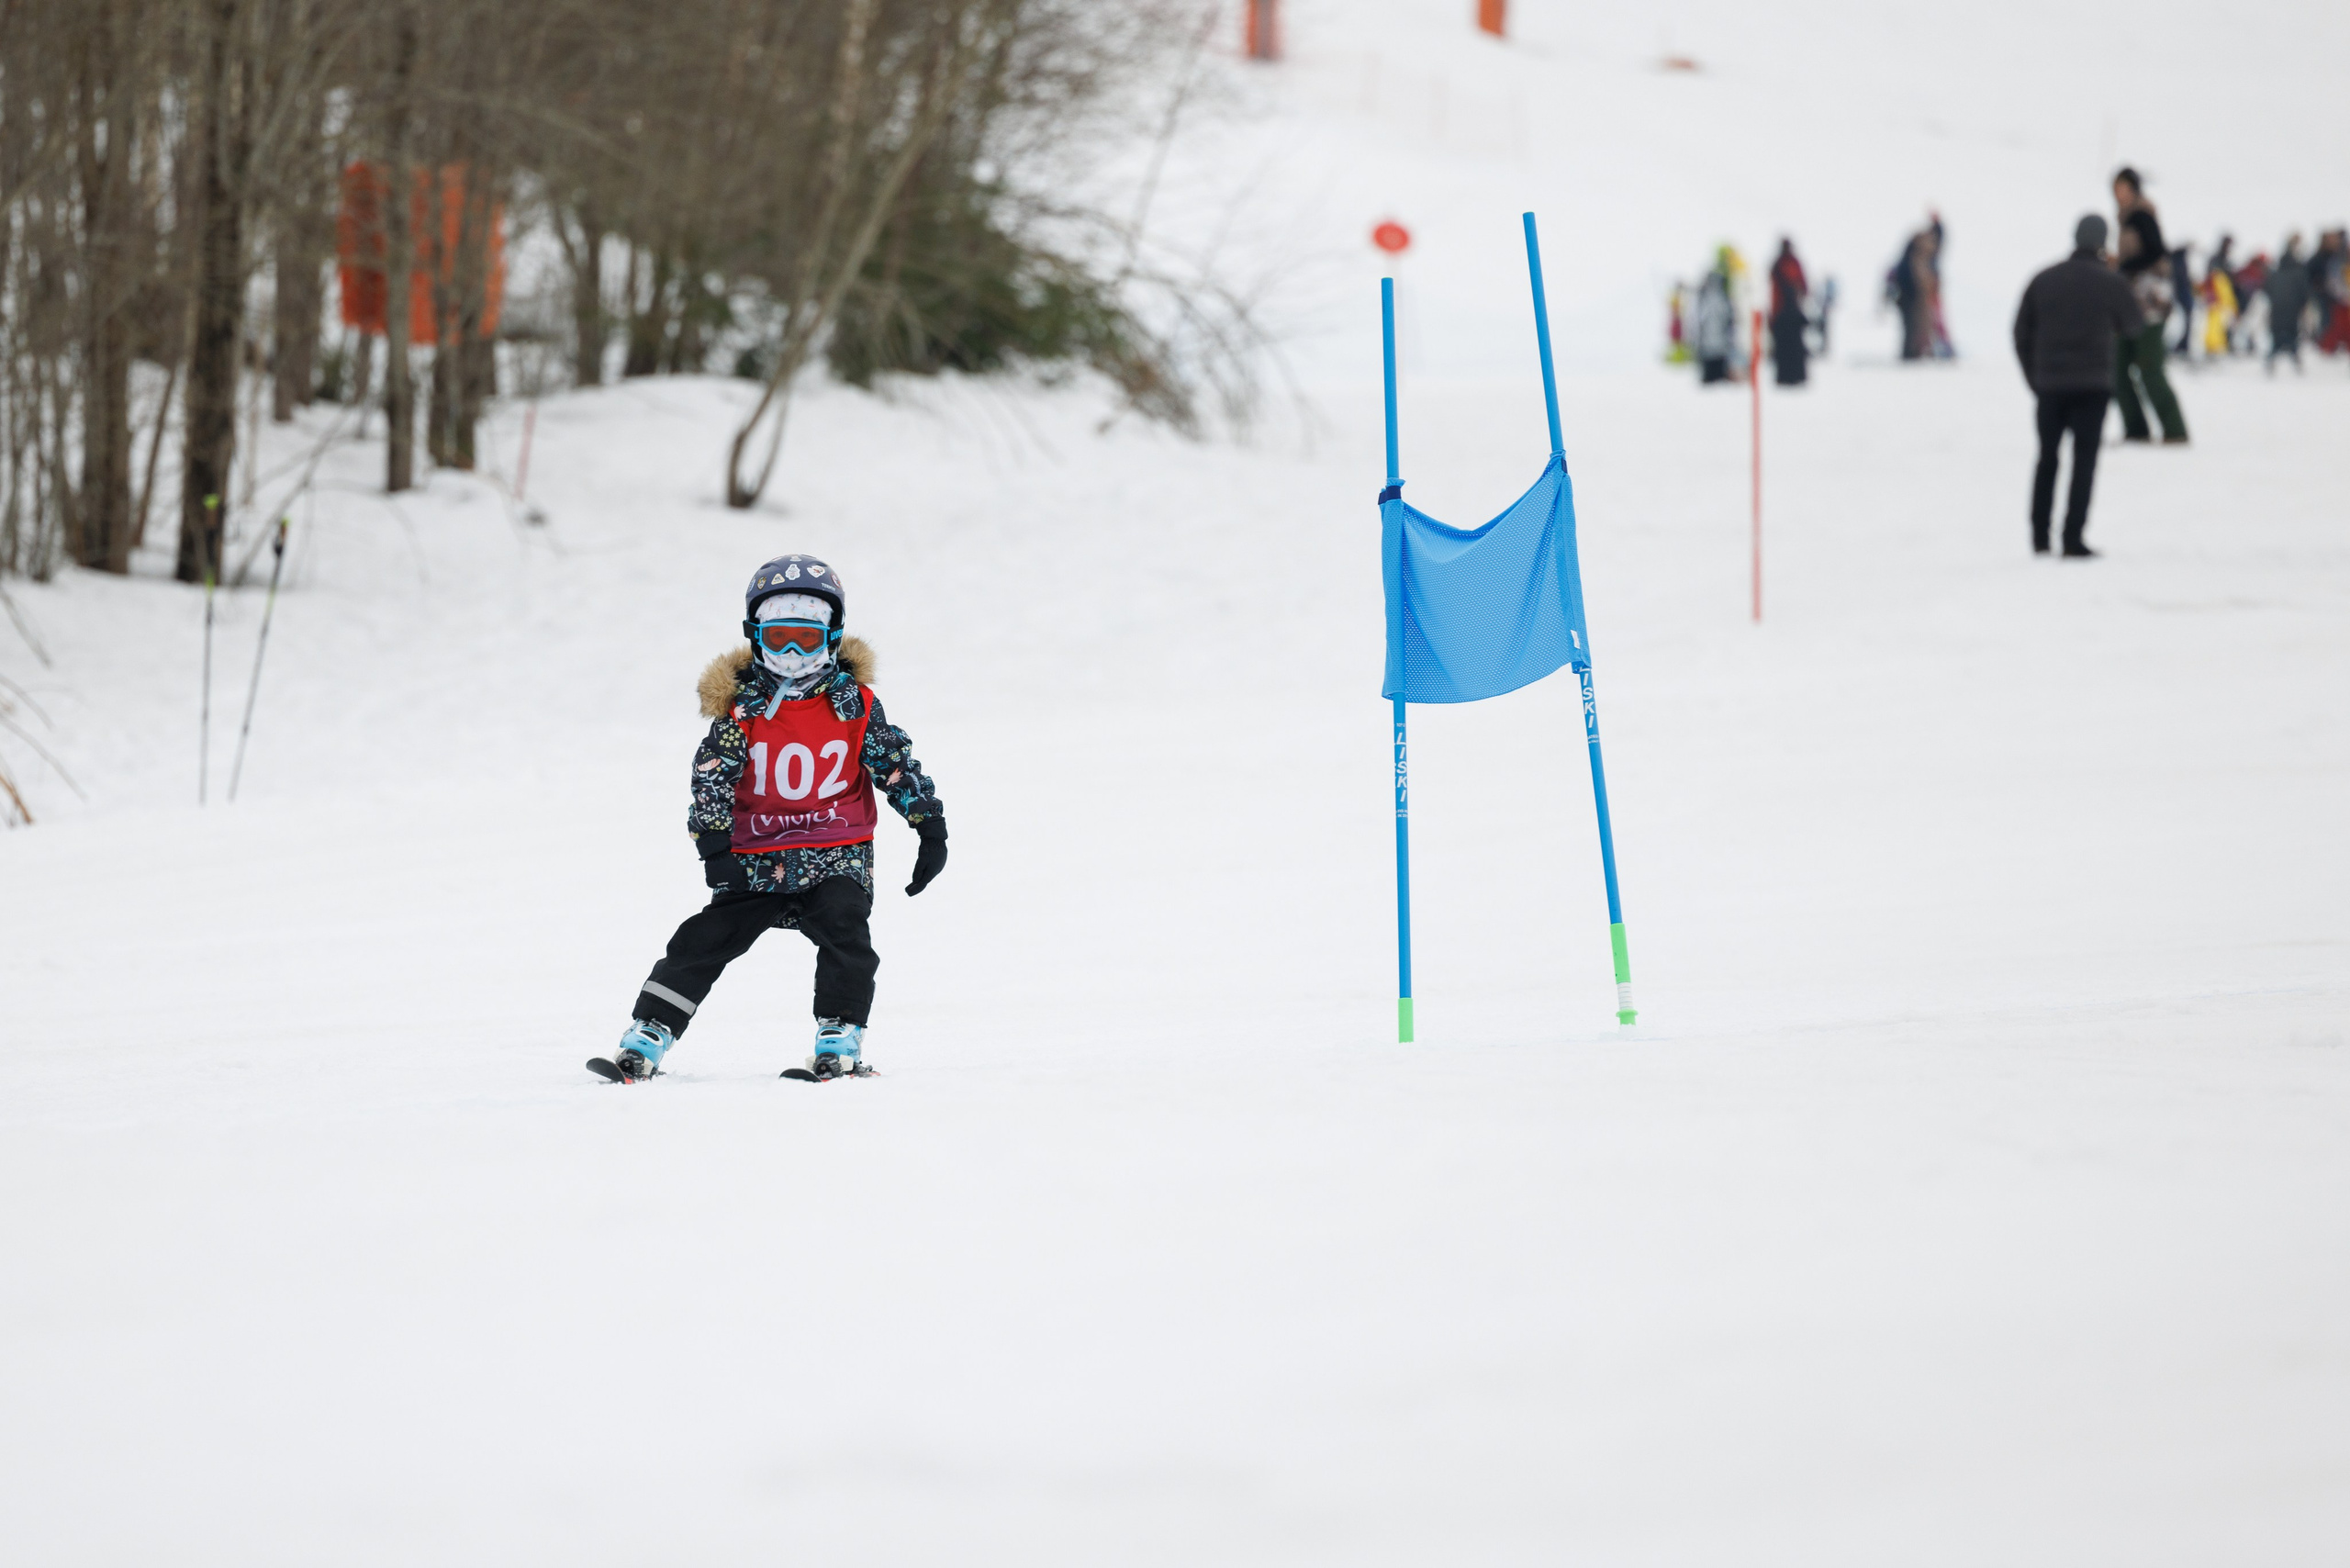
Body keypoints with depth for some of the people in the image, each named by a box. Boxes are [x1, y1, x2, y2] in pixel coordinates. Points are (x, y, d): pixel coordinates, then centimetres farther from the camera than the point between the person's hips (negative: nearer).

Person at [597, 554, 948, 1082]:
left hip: (836, 856, 0)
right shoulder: (743, 706, -2)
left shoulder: (853, 702, 0)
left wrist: (931, 825, 0)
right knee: (704, 940, -5)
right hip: (757, 857, 0)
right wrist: (713, 843, -20)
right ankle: (644, 1044, -2)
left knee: (844, 931, -24)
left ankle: (840, 1041, -15)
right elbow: (713, 773, -8)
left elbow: (895, 762, 5)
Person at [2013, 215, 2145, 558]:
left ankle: (2039, 538, 13)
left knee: (2047, 459, 14)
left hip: (2048, 384, 3)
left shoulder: (2044, 280, 3)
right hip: (2092, 384, -3)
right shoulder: (2109, 282, -6)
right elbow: (2134, 325, 7)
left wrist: (2033, 376, 15)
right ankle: (2074, 537, -8)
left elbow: (2022, 332, 6)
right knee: (2084, 461, 0)